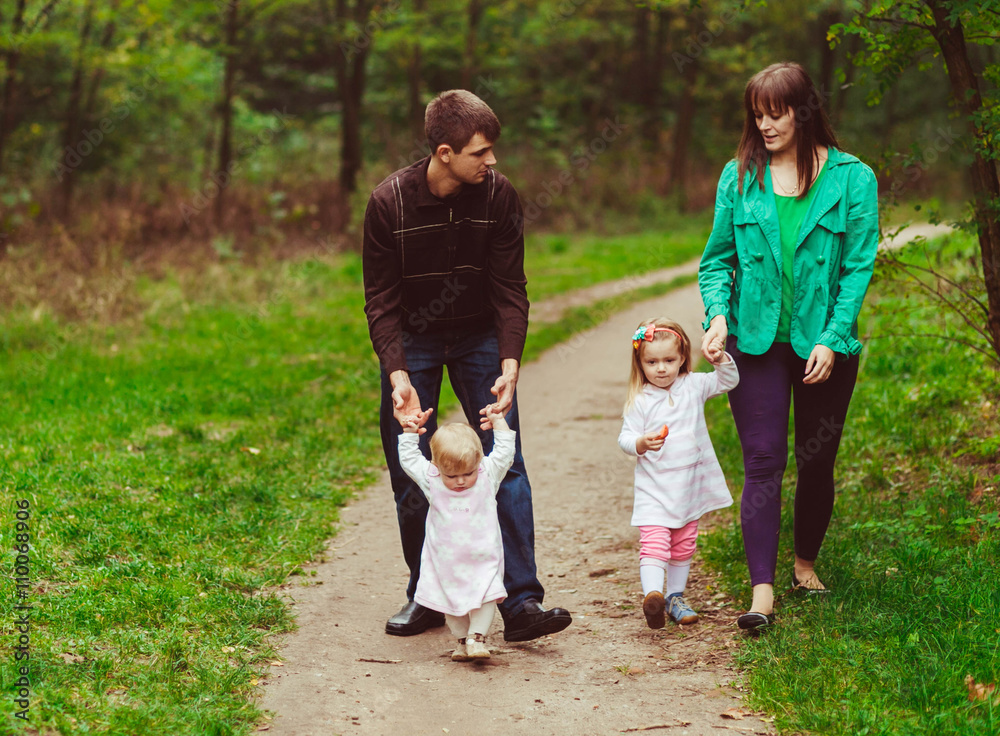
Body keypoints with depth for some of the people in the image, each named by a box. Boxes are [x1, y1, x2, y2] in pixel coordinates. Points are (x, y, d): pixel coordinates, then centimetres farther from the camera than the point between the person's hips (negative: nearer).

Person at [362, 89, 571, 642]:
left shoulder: (499, 197, -16)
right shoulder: (389, 203, -20)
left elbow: (510, 291, -11)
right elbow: (381, 302, -16)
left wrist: (509, 367, -25)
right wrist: (398, 377, -29)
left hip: (480, 337, 1)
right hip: (411, 341, -1)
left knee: (505, 465, -9)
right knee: (410, 476, 1)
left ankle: (521, 602, -9)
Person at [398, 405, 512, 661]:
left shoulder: (488, 475, -6)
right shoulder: (431, 480, -4)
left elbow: (505, 452, 0)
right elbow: (408, 459, 7)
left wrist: (498, 421, -2)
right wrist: (409, 433, 0)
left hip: (482, 558, -1)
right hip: (445, 559, 1)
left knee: (485, 596, -13)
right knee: (451, 601, 4)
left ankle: (477, 638, -4)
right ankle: (462, 639, 19)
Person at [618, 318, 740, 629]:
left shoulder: (693, 386, 3)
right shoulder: (640, 400, -6)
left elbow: (728, 381, 6)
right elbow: (625, 438, -6)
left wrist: (721, 358, -13)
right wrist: (641, 443, -27)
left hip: (689, 486, 4)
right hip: (653, 489, -4)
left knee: (684, 546, 13)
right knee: (654, 542, -19)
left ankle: (675, 598, 26)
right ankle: (652, 595, -32)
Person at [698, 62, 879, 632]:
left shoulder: (852, 179, -2)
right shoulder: (740, 176, 4)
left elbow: (858, 266, -4)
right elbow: (718, 259, 8)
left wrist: (831, 338, -13)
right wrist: (719, 316, -9)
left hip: (824, 344, 0)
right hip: (757, 339, 1)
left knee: (817, 460, 10)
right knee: (763, 461, -5)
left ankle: (806, 561, 32)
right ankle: (762, 588, -6)